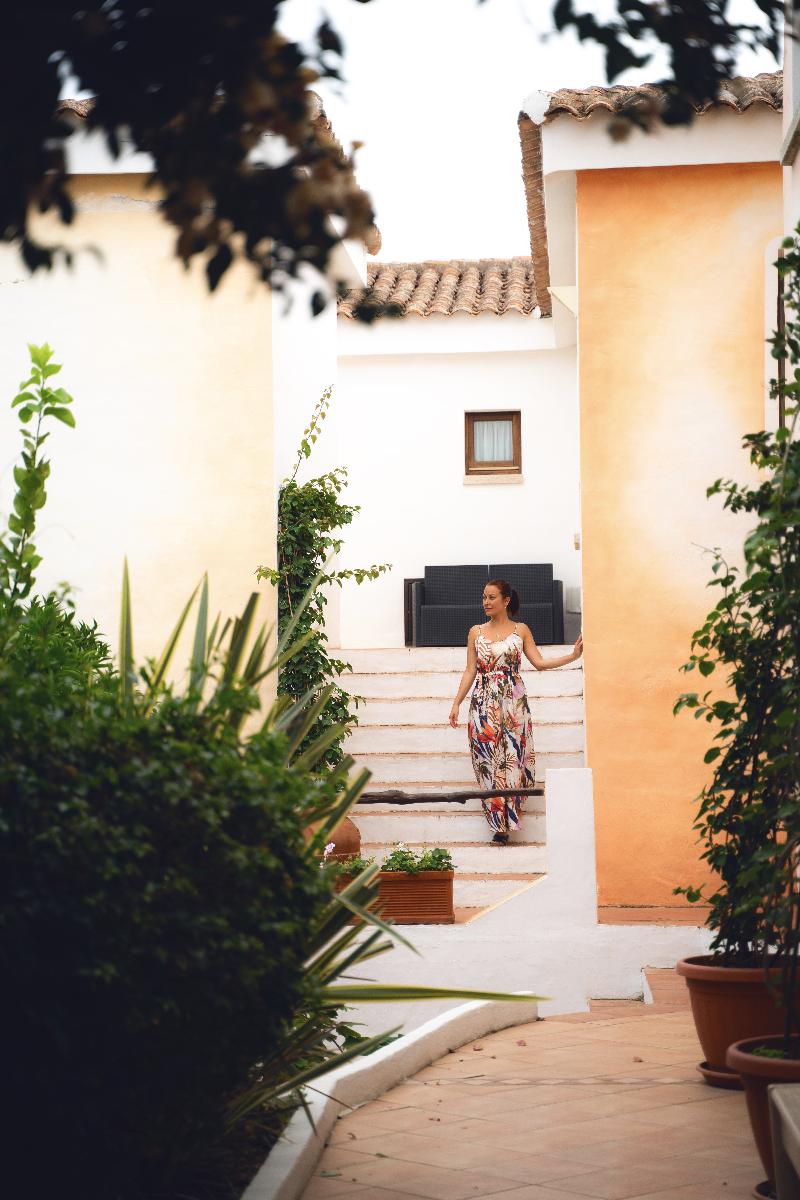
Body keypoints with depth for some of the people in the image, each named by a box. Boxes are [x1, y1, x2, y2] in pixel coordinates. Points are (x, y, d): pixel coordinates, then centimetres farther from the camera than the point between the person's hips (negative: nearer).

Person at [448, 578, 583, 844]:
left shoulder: (521, 630, 6)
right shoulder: (475, 632, 10)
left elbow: (539, 662, 0)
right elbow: (470, 671, 9)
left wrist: (573, 655, -10)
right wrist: (456, 703, 3)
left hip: (513, 705, -1)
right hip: (484, 705, 1)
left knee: (511, 760, -4)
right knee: (488, 763, -4)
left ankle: (504, 824, 2)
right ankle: (500, 824, -1)